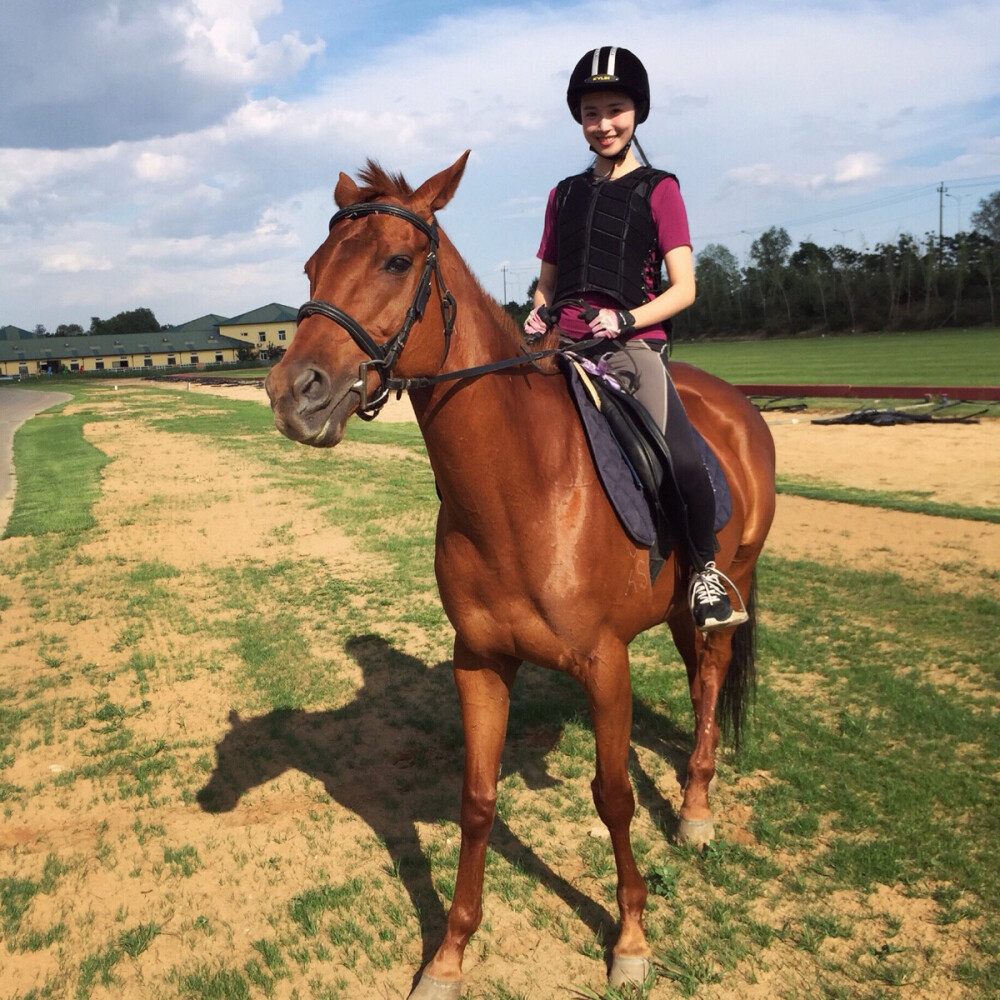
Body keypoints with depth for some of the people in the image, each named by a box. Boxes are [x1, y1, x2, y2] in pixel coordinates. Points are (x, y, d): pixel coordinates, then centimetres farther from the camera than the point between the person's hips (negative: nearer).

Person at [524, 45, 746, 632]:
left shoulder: (658, 189, 7)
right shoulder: (564, 195, 19)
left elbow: (684, 288, 0)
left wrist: (625, 319, -15)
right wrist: (537, 316, 1)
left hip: (632, 348, -4)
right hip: (563, 348, 5)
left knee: (684, 462, -27)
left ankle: (706, 569, 1)